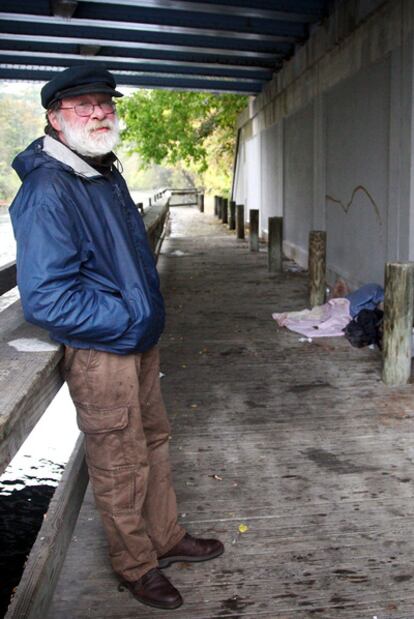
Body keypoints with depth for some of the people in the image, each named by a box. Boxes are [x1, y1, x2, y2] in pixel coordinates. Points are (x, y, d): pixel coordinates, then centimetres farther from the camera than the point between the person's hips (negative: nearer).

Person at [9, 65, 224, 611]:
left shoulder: (107, 174, 8)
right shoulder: (47, 191, -22)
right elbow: (45, 299, -27)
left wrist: (149, 317, 11)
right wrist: (128, 322, -19)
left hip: (139, 340, 9)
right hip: (98, 353, -9)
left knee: (154, 441, 21)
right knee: (121, 464, 7)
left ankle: (166, 537, 41)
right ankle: (136, 565, 30)